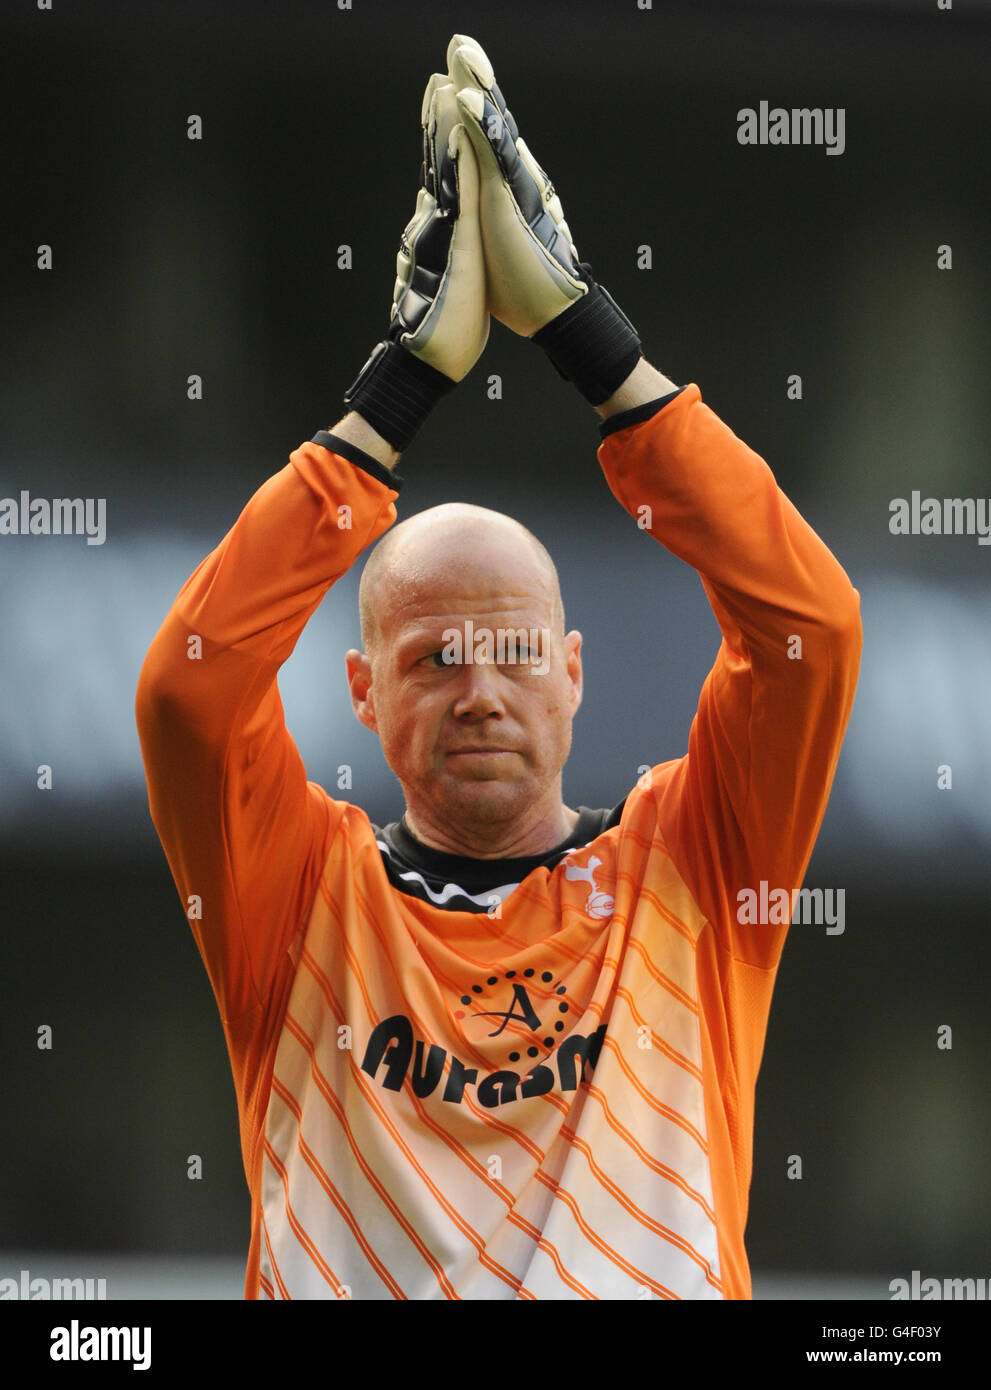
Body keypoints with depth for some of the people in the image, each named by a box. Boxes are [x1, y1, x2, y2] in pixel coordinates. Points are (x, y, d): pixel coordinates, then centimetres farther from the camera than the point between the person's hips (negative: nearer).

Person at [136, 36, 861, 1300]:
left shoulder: (682, 874, 11)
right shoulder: (308, 896, 10)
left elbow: (808, 622, 0)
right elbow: (191, 682, -4)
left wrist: (577, 326, -2)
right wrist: (401, 383, -6)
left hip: (656, 1282, 1)